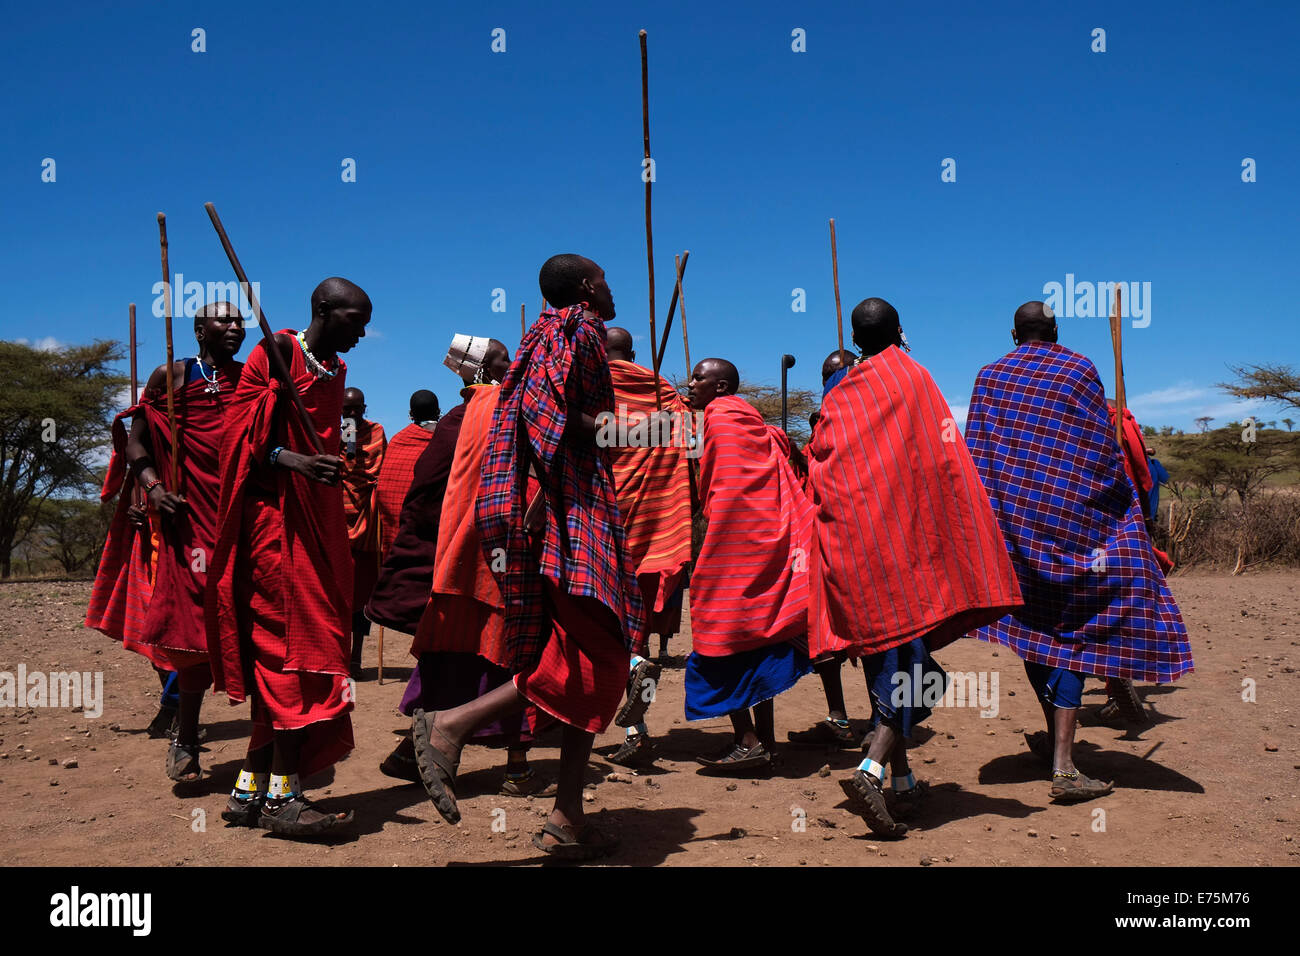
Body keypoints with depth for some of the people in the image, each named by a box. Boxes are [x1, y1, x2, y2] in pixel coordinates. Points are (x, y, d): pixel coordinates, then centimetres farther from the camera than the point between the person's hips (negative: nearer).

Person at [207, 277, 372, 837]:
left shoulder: (335, 371, 18)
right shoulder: (274, 355, -5)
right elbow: (245, 436, -12)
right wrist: (291, 461, -26)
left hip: (318, 518, 8)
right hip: (276, 517, -8)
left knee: (277, 653, 8)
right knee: (294, 644, -11)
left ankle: (251, 789, 14)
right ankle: (282, 795, -7)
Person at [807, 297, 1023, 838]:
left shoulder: (836, 397, 13)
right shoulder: (913, 378, 2)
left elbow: (819, 474, 10)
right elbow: (945, 462, -5)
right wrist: (963, 544, -4)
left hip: (849, 542, 5)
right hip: (903, 535, -4)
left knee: (883, 656, 12)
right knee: (909, 650, -4)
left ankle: (902, 781, 17)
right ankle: (872, 771, -21)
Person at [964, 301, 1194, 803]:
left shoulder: (989, 376, 8)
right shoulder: (1080, 371, -1)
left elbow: (976, 451, 7)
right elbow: (1104, 452, -4)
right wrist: (1127, 508, 8)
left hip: (1008, 515, 4)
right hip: (1067, 517, -3)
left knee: (1034, 624, 17)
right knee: (1072, 632, -1)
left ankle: (1054, 735, 29)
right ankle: (1063, 765, -7)